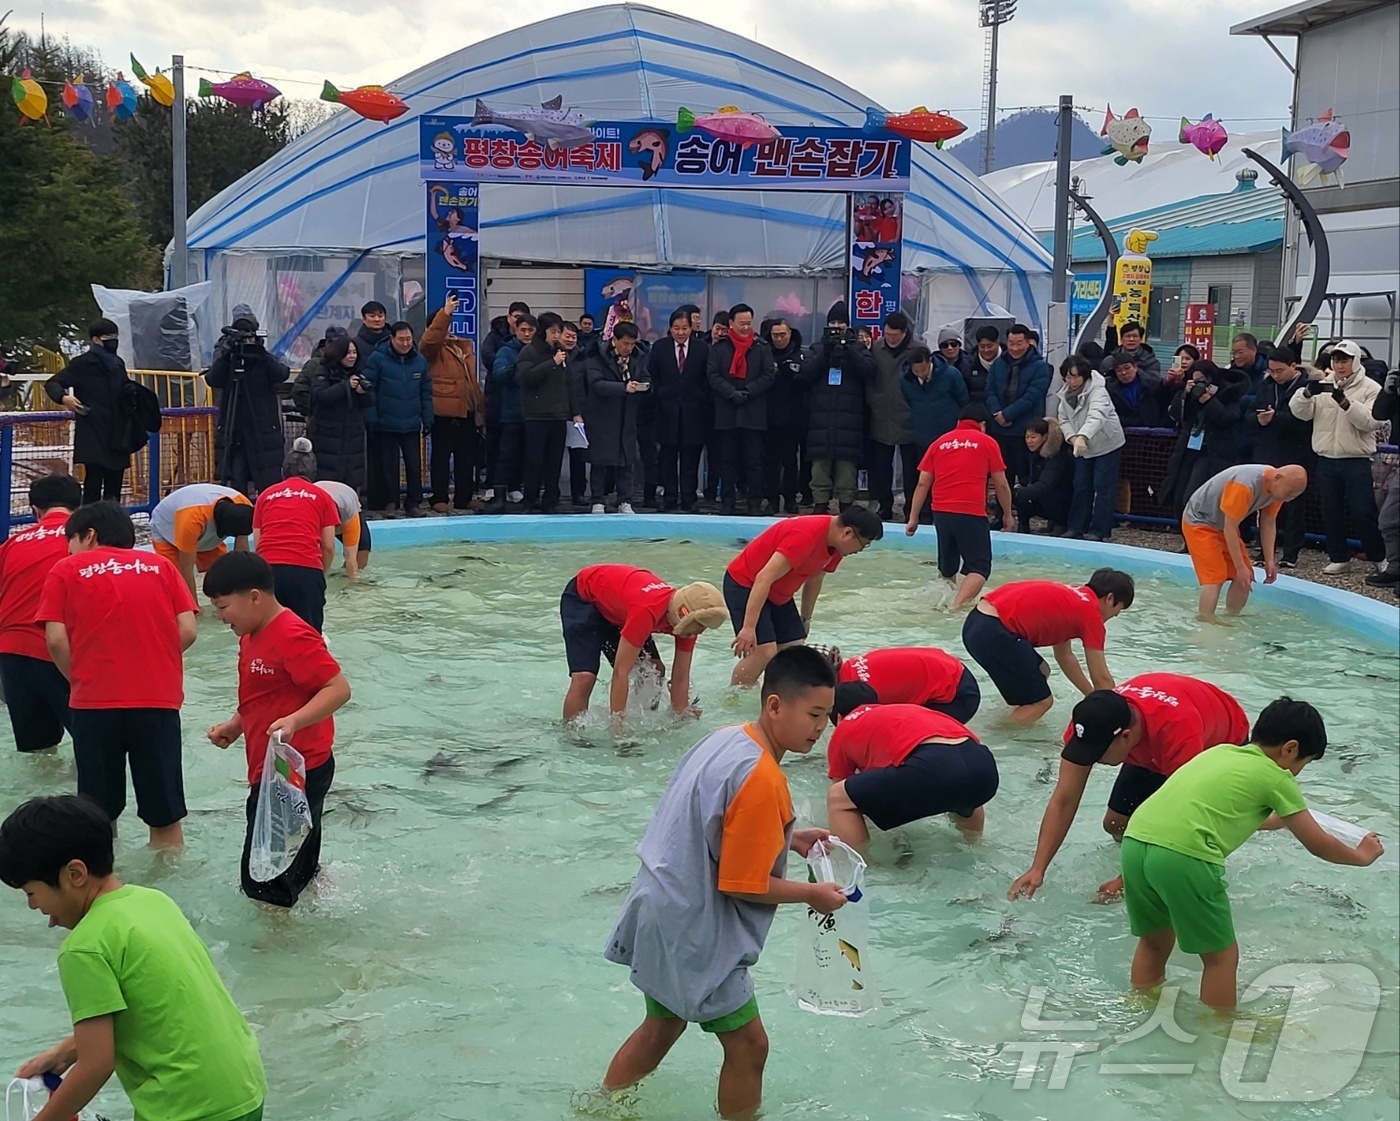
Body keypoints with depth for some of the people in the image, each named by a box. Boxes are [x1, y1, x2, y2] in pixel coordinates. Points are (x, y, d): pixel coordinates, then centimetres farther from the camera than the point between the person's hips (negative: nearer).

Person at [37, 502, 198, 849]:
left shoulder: (66, 570, 6)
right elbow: (187, 632, 3)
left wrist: (78, 680, 13)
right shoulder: (161, 566, 12)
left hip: (95, 702, -1)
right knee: (165, 813, 10)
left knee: (99, 815, 12)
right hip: (159, 699, 1)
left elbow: (56, 640, -2)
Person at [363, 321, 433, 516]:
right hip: (387, 424, -2)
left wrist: (428, 418, 4)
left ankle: (414, 502, 14)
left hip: (412, 425, 2)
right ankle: (390, 502, 16)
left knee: (414, 464, 5)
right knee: (389, 465, 6)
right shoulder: (378, 359, -6)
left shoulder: (420, 361, 4)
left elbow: (426, 392, 8)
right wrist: (371, 418, -11)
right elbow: (369, 389, -7)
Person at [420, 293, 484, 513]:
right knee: (441, 454, -1)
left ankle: (463, 498, 18)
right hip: (444, 409, -6)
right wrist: (445, 312, -30)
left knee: (466, 456, 10)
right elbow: (431, 338, -24)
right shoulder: (431, 347, 1)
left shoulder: (465, 345, 19)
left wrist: (479, 403, 15)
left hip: (467, 409, 6)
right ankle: (440, 499, 3)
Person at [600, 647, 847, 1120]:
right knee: (748, 1046, 5)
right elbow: (745, 886, -21)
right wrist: (812, 894, -8)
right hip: (695, 931, -10)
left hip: (663, 912, 10)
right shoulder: (761, 778, -26)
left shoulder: (726, 739, 1)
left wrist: (785, 838, 9)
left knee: (661, 1026, 26)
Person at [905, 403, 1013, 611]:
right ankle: (956, 606, -23)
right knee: (980, 567, -5)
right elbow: (1001, 484, 6)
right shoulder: (987, 442, 7)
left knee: (947, 566, 22)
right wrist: (1007, 514, 19)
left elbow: (923, 483, 10)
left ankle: (948, 599, 30)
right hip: (971, 514, -4)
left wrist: (913, 519, 13)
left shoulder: (939, 443, 15)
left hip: (941, 512, 5)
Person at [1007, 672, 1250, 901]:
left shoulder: (1178, 733, -47)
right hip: (1152, 753, 5)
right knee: (1115, 825, -5)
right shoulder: (1089, 724, -32)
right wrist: (1037, 869, -36)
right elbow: (1063, 801, -28)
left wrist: (1127, 881, -39)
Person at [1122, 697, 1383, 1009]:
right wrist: (1361, 855, 37)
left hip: (1134, 840, 7)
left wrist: (1280, 820, 63)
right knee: (1221, 956, 13)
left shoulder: (1220, 751, 27)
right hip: (1184, 855, -7)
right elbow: (1317, 845, 17)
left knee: (1154, 941, 27)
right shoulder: (1275, 777, 9)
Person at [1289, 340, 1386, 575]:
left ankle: (1378, 556, 13)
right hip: (1327, 460, 4)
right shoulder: (1322, 385, 6)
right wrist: (1308, 393, -22)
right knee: (1331, 511, 9)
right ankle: (1339, 558, 20)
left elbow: (1370, 421, -17)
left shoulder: (1370, 389, -4)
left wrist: (1344, 401, -28)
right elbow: (1300, 412, -3)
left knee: (1364, 512, -3)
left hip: (1357, 461, -4)